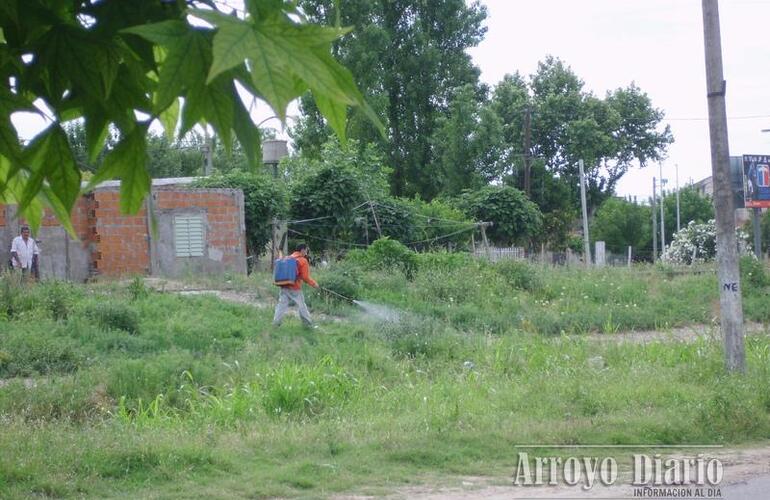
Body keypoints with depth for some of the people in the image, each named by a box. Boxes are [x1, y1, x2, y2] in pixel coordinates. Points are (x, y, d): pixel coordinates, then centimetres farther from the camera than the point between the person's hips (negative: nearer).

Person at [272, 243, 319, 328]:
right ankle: (309, 324, 13)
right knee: (302, 306, 5)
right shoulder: (303, 261, -7)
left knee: (281, 305, 6)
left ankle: (275, 323, 3)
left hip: (284, 287, 5)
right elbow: (305, 277, -9)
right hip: (295, 289, -5)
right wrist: (314, 284, 3)